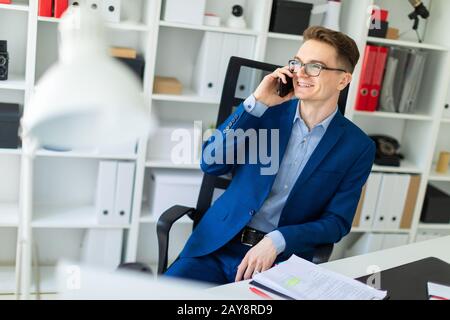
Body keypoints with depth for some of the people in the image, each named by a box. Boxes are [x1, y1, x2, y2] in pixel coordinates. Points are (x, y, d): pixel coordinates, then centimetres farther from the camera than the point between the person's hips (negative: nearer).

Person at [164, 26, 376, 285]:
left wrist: (278, 240, -17)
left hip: (282, 262, -1)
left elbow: (337, 222, -1)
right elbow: (211, 163, -4)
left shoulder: (358, 147, 0)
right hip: (219, 245, 2)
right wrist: (256, 103, -11)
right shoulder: (268, 111, 4)